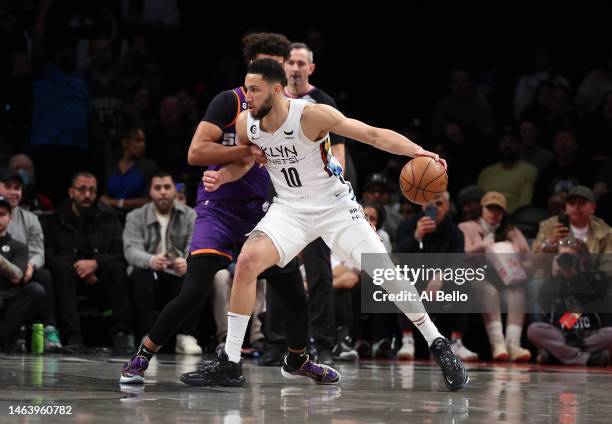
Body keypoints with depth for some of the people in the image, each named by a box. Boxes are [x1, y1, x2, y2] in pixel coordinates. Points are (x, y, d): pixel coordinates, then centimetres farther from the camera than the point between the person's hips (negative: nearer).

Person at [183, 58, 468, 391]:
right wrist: (221, 176, -9)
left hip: (335, 206, -3)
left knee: (386, 273, -10)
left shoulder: (311, 116, -24)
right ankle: (230, 361, -11)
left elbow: (372, 134, -24)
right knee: (247, 261, -19)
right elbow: (243, 163, 13)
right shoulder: (246, 124, -8)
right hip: (290, 209, 3)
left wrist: (416, 151, -38)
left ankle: (437, 344, 10)